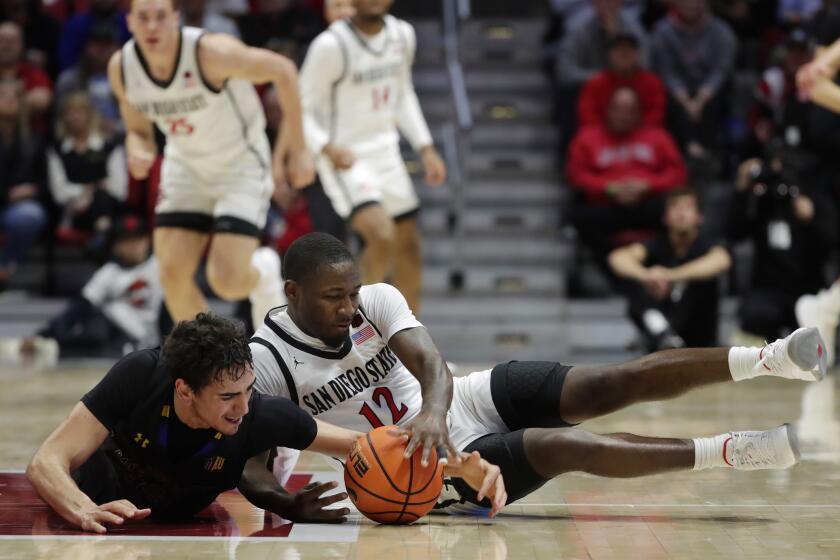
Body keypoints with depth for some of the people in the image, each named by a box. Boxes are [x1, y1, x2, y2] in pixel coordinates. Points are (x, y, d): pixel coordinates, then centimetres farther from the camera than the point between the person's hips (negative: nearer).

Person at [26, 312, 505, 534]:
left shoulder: (261, 419, -34)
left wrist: (462, 468, -34)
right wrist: (87, 513, -54)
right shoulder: (141, 376, -37)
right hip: (91, 504, -1)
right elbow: (47, 463, -33)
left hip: (175, 529, 1)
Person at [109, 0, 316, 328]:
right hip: (186, 165, 5)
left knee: (227, 281, -15)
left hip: (241, 165, -5)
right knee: (172, 274, -6)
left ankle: (264, 270, 23)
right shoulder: (121, 68, -12)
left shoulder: (211, 52, -29)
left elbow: (283, 71, -17)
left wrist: (296, 147, -12)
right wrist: (138, 152, -21)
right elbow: (137, 129, 5)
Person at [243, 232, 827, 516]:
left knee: (614, 383, -18)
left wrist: (432, 410, -44)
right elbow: (251, 463, -12)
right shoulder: (269, 361, -13)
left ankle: (768, 358, -26)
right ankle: (730, 453, -38)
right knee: (565, 445, -29)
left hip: (466, 400, 4)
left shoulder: (378, 299, -6)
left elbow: (429, 361, -21)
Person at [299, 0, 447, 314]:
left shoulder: (402, 35, 3)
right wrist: (327, 147, -30)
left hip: (386, 153, 7)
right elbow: (301, 108, -14)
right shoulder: (331, 44, -18)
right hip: (346, 159, -7)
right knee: (382, 235, -25)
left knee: (408, 246, 13)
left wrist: (425, 148, 12)